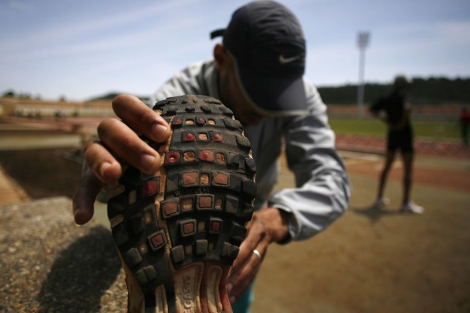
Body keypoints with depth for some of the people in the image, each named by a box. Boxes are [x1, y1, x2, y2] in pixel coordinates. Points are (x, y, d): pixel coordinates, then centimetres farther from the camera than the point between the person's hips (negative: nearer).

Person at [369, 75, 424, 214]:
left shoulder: (386, 98, 7)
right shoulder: (402, 96, -13)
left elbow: (371, 110, 15)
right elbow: (407, 108, -33)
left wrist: (384, 120, 8)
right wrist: (403, 121, -16)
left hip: (391, 133, 7)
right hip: (404, 134, -7)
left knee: (387, 166, 14)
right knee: (408, 168, 0)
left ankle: (380, 198, 18)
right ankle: (406, 204, 3)